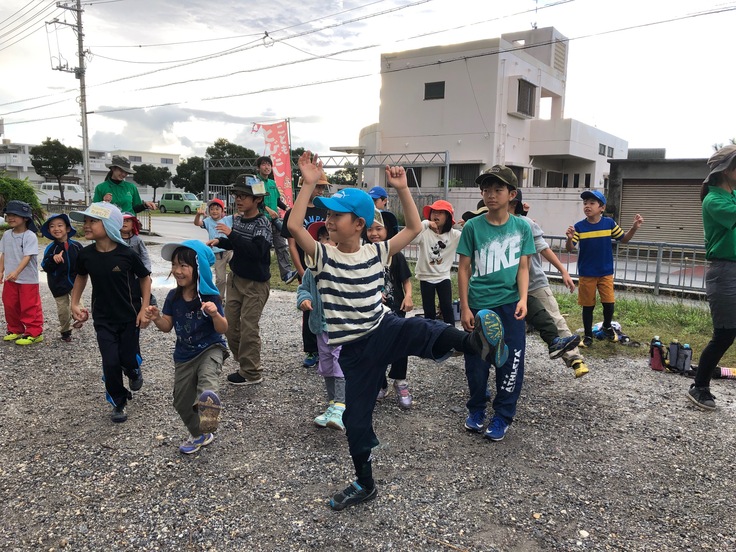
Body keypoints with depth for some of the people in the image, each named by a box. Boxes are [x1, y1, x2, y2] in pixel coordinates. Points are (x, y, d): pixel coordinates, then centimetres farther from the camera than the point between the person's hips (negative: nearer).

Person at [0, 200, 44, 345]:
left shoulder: (30, 236, -16)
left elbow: (28, 256, -23)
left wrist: (16, 272, -32)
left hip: (27, 279, -7)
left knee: (30, 307, -1)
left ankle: (34, 333, 8)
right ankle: (15, 330, 29)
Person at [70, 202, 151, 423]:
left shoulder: (126, 254, -18)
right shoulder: (85, 255, -8)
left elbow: (145, 278, -4)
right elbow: (81, 277, 14)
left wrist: (144, 309, -8)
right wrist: (74, 304, 7)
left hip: (129, 316, -2)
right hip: (103, 318, 2)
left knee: (128, 359, 6)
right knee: (110, 363, -2)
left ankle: (134, 372, 44)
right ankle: (118, 403, 19)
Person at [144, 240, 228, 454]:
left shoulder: (209, 297, -20)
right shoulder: (173, 296, -6)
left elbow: (223, 329, -20)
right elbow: (168, 326, 4)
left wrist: (215, 314, -40)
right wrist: (156, 318, -18)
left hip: (211, 348, -6)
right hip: (184, 355, 6)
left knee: (207, 379, -38)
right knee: (182, 402, 15)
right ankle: (200, 435, 37)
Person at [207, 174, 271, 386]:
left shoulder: (262, 223, -17)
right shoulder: (236, 220, 4)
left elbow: (256, 250, -30)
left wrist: (231, 233, -28)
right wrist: (219, 241, 2)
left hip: (255, 283, -7)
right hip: (235, 278, 8)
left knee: (248, 327, -4)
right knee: (230, 324, 11)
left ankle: (251, 373, 9)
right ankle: (244, 362, 29)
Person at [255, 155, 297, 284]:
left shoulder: (273, 183, 17)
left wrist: (286, 208, 6)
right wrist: (267, 209, -24)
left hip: (275, 219, 6)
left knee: (282, 245, -4)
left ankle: (286, 273, -8)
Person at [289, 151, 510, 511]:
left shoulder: (376, 252, 0)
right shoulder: (322, 256, -5)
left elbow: (414, 228, 0)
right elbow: (294, 226, -21)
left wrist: (402, 188, -8)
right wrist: (310, 183, -23)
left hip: (385, 329, 0)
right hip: (354, 349, 1)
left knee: (421, 331, -35)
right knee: (355, 417, 8)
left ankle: (477, 342, -63)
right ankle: (364, 484, 28)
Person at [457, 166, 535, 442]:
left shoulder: (522, 227, 0)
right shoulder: (473, 227, -4)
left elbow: (522, 267, 3)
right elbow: (464, 269, -1)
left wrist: (523, 299, -11)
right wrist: (464, 307, -4)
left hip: (510, 305, 1)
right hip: (479, 305, -1)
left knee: (511, 362, 5)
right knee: (476, 362, 9)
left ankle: (503, 416, 24)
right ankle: (476, 409, 33)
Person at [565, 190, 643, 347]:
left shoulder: (609, 223, -5)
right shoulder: (579, 227, -9)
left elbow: (624, 239, 6)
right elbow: (569, 249, -12)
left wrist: (634, 228, -11)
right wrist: (569, 238, -33)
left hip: (606, 272, 1)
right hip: (586, 274, -1)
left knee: (609, 303, -1)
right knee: (588, 306, 8)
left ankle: (607, 327, 30)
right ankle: (588, 335, 24)